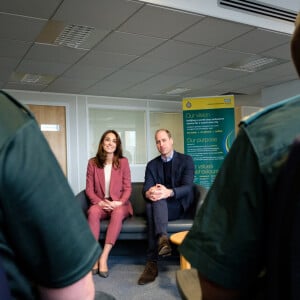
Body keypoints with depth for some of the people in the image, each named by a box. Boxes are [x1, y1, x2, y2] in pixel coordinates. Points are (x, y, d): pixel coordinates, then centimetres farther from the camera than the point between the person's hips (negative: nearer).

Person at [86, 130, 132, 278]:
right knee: (93, 211, -34)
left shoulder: (123, 162, 2)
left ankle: (104, 257, -36)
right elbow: (89, 189, 2)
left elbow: (127, 188, 1)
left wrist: (119, 202, -17)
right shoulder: (92, 162, 3)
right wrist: (99, 202, -15)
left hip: (119, 204, 0)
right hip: (100, 203, 1)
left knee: (118, 213, -35)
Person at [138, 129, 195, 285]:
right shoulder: (152, 165, 12)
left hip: (179, 205, -3)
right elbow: (146, 188, -1)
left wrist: (169, 192, -33)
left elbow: (187, 187, -12)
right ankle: (162, 238, -48)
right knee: (153, 198, -33)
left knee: (155, 204, -34)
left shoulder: (186, 160, 2)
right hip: (159, 207, 3)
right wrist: (148, 193, -28)